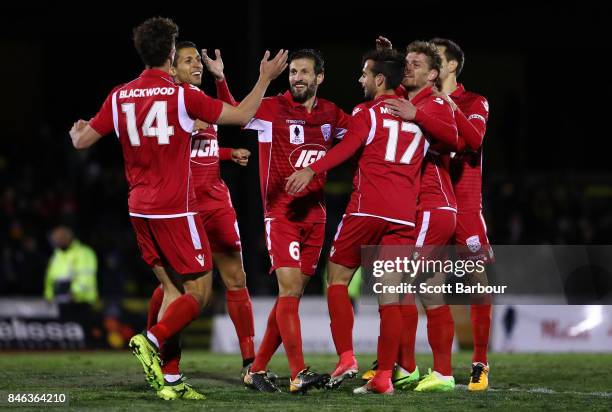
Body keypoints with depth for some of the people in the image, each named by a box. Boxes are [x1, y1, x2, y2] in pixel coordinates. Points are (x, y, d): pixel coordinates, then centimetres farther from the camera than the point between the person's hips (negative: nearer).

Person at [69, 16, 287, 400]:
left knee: (173, 288, 13)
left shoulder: (120, 97, 3)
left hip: (140, 209, 6)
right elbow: (241, 115, -6)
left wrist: (77, 131, 32)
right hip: (176, 209, -6)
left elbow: (83, 141, 9)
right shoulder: (182, 95, -10)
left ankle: (165, 377, 6)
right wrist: (266, 79, 7)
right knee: (199, 291, 0)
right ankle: (151, 340, -20)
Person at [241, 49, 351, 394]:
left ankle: (257, 370, 16)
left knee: (293, 295, 7)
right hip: (280, 214, -5)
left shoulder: (331, 114, 10)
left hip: (315, 216, 5)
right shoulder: (272, 109, -4)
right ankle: (299, 375, -20)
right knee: (290, 288, -16)